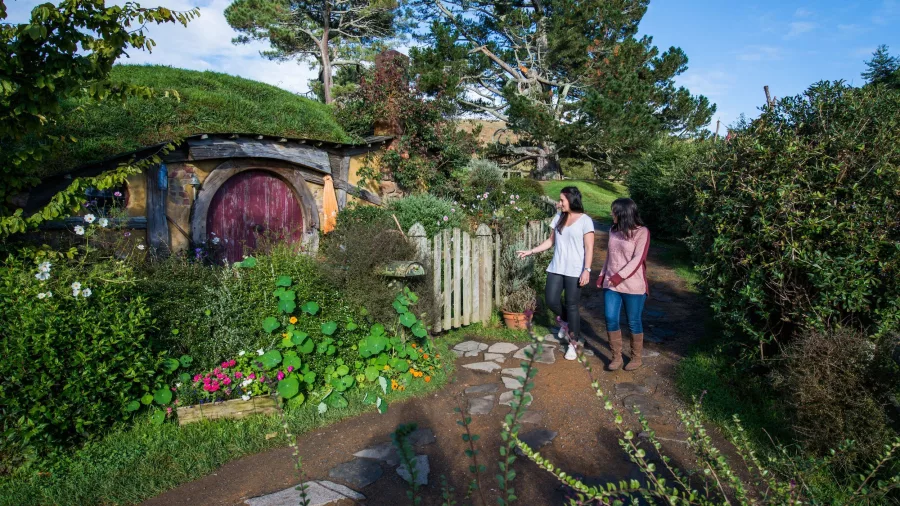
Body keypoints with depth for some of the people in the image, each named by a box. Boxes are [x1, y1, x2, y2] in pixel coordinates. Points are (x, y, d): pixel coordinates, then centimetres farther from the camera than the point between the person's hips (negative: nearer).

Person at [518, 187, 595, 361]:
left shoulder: (585, 220, -7)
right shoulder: (558, 218, 10)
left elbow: (589, 248, -9)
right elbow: (551, 241, 16)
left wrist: (587, 270, -16)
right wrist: (531, 251, 11)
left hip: (575, 271, -5)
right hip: (556, 268, 5)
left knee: (572, 306, 0)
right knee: (551, 300, 2)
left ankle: (574, 343, 15)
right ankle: (565, 322, 34)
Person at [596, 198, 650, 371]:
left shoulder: (642, 232, -10)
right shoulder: (614, 230, 9)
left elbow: (637, 260, -16)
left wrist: (618, 277, -20)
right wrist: (602, 276, 9)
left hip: (633, 286, -5)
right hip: (611, 284, 5)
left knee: (633, 322, 6)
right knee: (611, 320, 2)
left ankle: (636, 357, 23)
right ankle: (616, 357, 17)